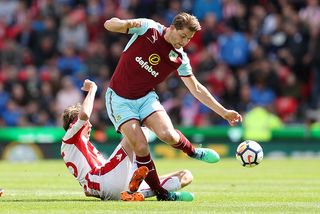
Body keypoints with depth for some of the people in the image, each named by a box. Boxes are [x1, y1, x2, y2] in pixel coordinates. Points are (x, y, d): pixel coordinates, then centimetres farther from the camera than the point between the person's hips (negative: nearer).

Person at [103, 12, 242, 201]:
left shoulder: (180, 58, -3)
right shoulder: (147, 29, -13)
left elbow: (197, 89, 6)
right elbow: (109, 25, -15)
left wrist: (224, 112, 3)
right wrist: (127, 23, -39)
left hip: (146, 98, 2)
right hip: (120, 99, -2)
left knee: (167, 134, -25)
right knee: (141, 147, -18)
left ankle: (192, 151, 9)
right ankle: (159, 192, 2)